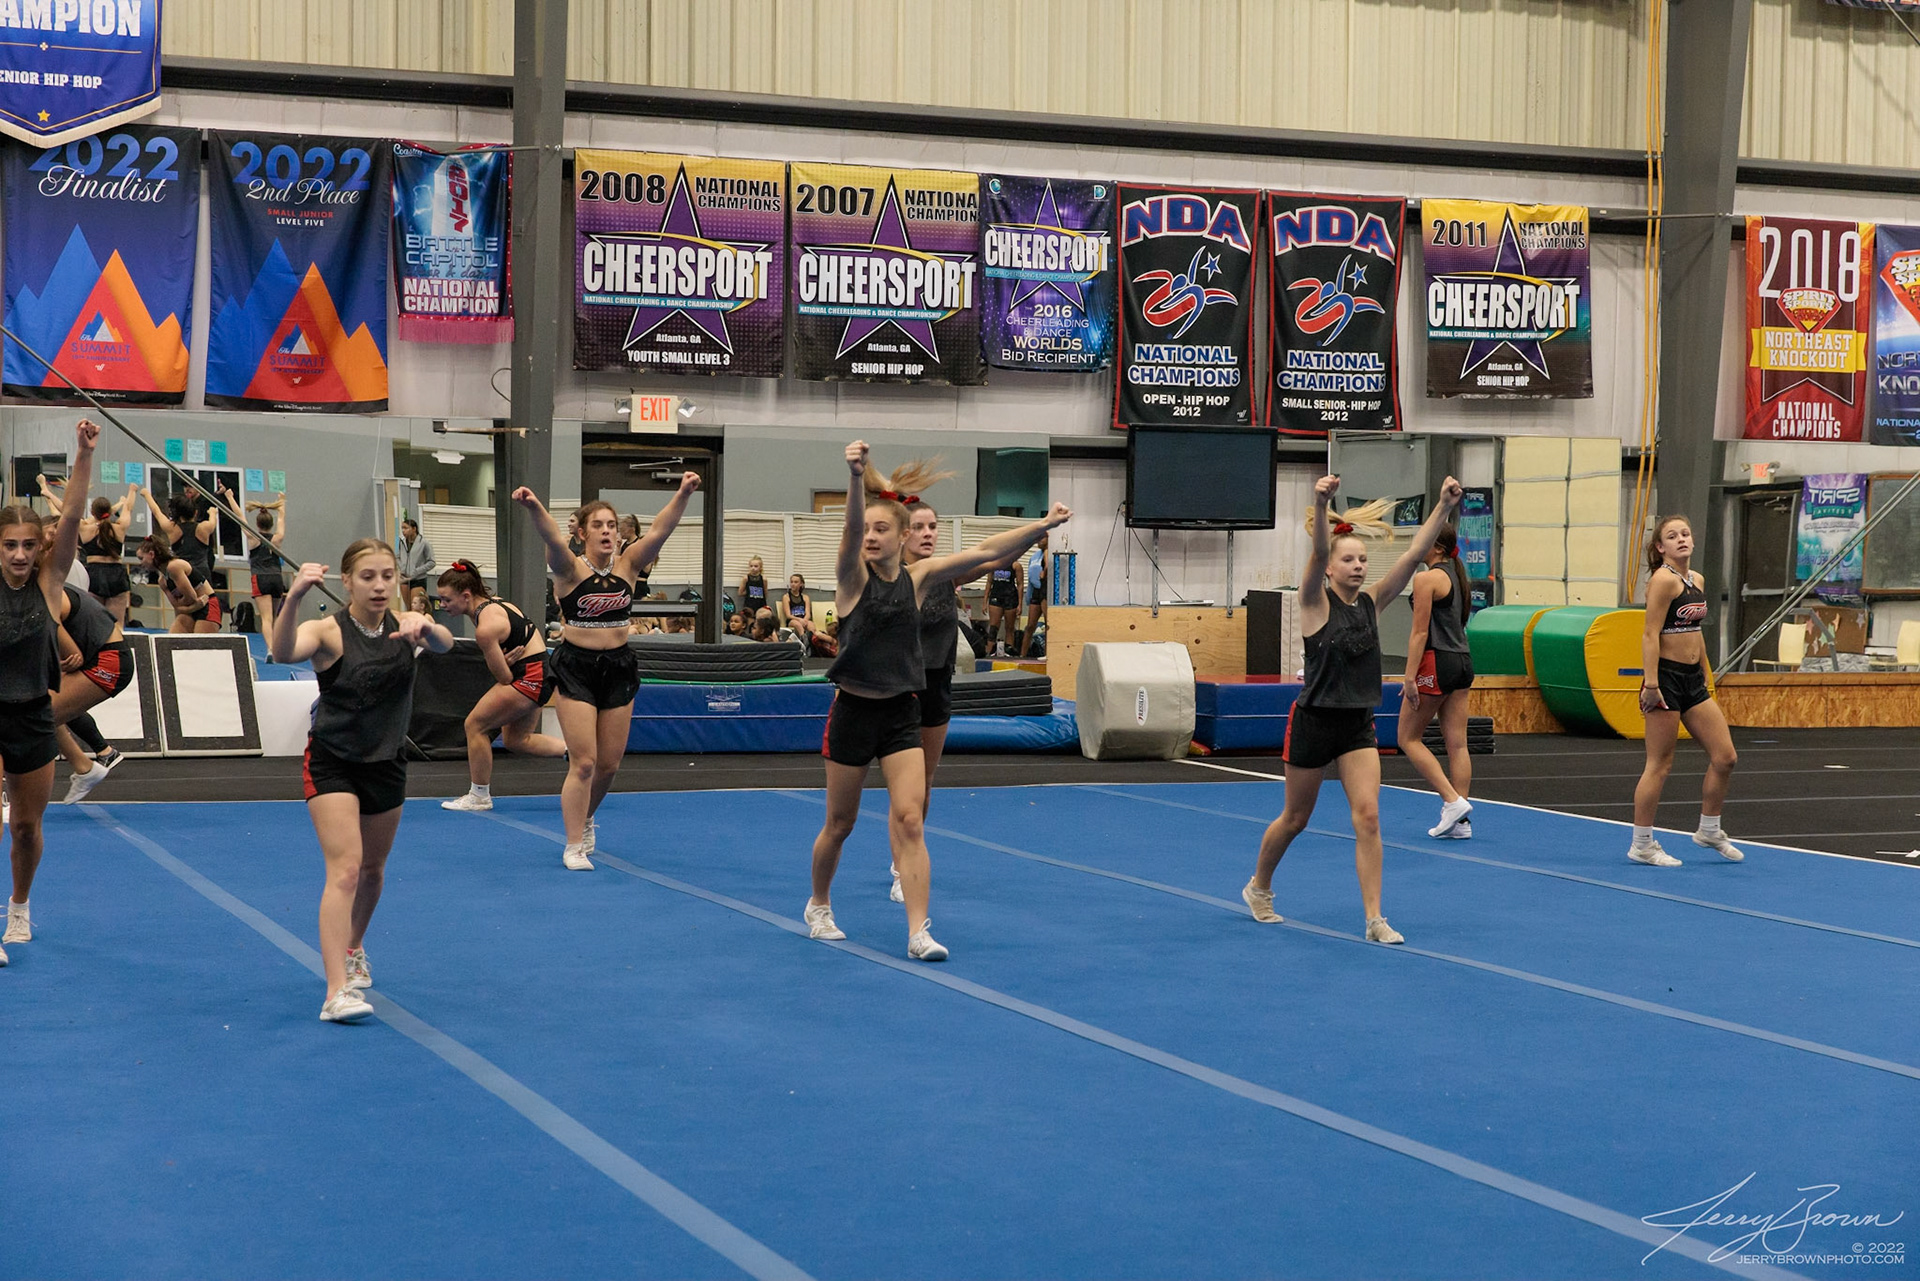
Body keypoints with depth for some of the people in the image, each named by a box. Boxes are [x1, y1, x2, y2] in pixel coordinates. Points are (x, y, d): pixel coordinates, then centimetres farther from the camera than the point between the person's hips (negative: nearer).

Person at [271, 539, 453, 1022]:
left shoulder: (404, 626, -6)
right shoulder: (329, 631, -17)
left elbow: (444, 644, -26)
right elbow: (283, 653, -38)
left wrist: (425, 626, -50)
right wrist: (294, 598, -56)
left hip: (386, 763, 5)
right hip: (332, 763, -5)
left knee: (372, 869, 21)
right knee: (344, 869, -18)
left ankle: (353, 947, 49)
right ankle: (337, 991, -23)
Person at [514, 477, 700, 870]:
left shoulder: (627, 565, 2)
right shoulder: (569, 569, -9)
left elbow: (658, 531, -13)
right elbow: (552, 539, -29)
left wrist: (682, 495, -29)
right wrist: (533, 507, -50)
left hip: (618, 667, 4)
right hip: (576, 668, -4)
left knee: (609, 763, 11)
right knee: (583, 761, -8)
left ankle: (583, 818, 38)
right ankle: (574, 846, 3)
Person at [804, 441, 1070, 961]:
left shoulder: (919, 577, 2)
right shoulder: (852, 576, -7)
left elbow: (983, 552, -3)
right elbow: (850, 530, -27)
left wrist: (1044, 524, -11)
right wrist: (856, 477, -46)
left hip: (902, 713, 2)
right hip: (853, 710, -2)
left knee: (909, 820, -9)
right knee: (840, 823, 10)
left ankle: (918, 931, -10)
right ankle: (819, 906, 33)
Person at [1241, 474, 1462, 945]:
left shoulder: (1371, 601, 2)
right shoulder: (1316, 602, -11)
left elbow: (1413, 556, -6)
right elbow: (1317, 554, -30)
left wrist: (1444, 508, -18)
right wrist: (1320, 506, -48)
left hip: (1358, 725, 4)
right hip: (1313, 722, -4)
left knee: (1368, 818, -8)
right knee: (1296, 818, 12)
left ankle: (1375, 919, -7)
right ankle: (1258, 888, 36)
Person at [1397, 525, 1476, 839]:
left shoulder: (1427, 579, -12)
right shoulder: (1457, 576, 15)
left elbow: (1420, 632, -15)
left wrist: (1410, 677, -15)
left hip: (1438, 661, -8)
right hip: (1462, 661, 8)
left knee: (1409, 738, 3)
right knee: (1457, 743, 6)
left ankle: (1453, 801, -7)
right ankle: (1461, 821, 5)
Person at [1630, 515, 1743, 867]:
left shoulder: (1697, 580, 12)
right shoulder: (1663, 580, -13)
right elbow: (1650, 634, -18)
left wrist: (1705, 677, 20)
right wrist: (1650, 684, -22)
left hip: (1693, 679, 8)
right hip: (1667, 677, -8)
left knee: (1725, 757, 8)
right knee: (1660, 765, -3)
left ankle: (1709, 831, 24)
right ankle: (1641, 845, 7)